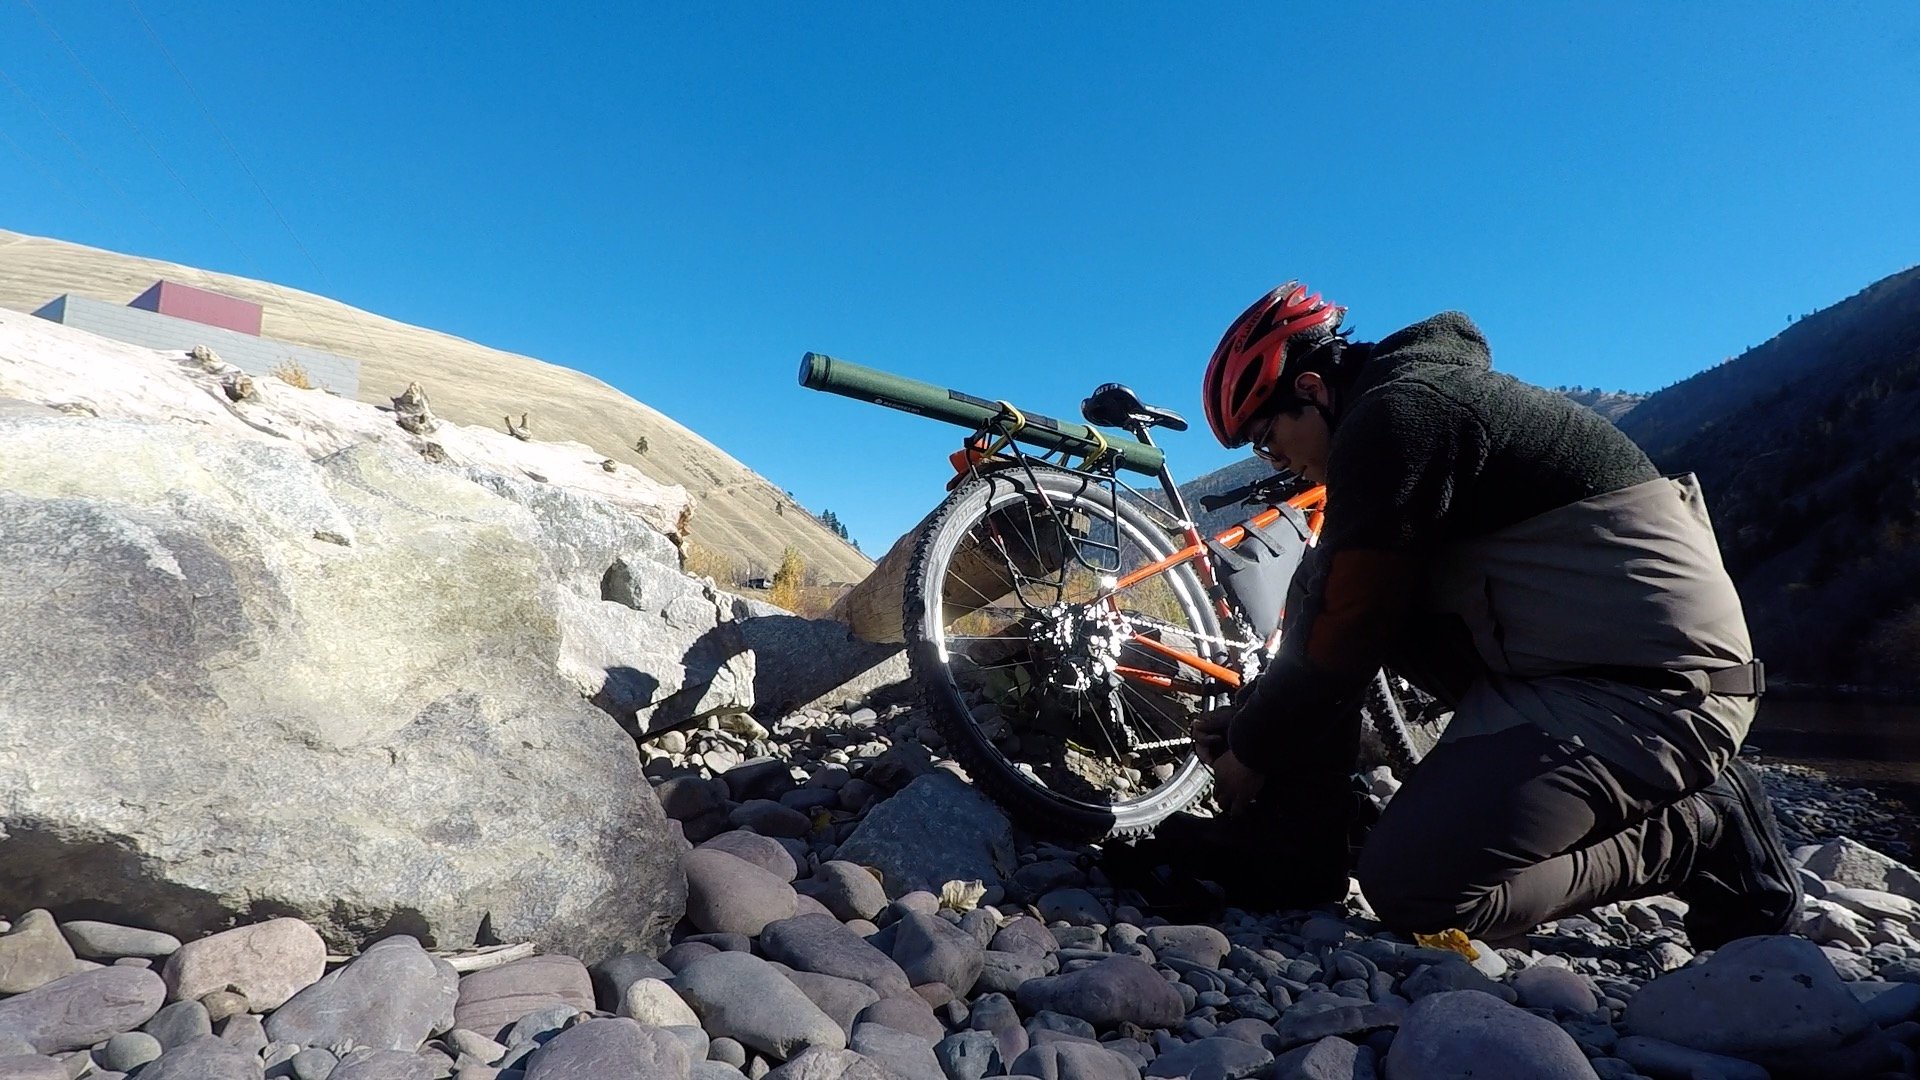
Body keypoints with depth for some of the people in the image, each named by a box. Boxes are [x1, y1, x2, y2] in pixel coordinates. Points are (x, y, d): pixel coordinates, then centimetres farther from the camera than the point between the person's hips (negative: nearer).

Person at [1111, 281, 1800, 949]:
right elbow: (1365, 608, 18)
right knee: (1323, 586, 5)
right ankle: (1291, 847, 5)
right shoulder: (1429, 389, 15)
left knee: (1413, 885, -22)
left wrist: (1251, 749, -3)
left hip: (1656, 689, -10)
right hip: (1559, 656, 10)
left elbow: (1350, 636, -18)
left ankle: (1702, 834, 1)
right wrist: (1248, 718, 15)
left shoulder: (1392, 415, -16)